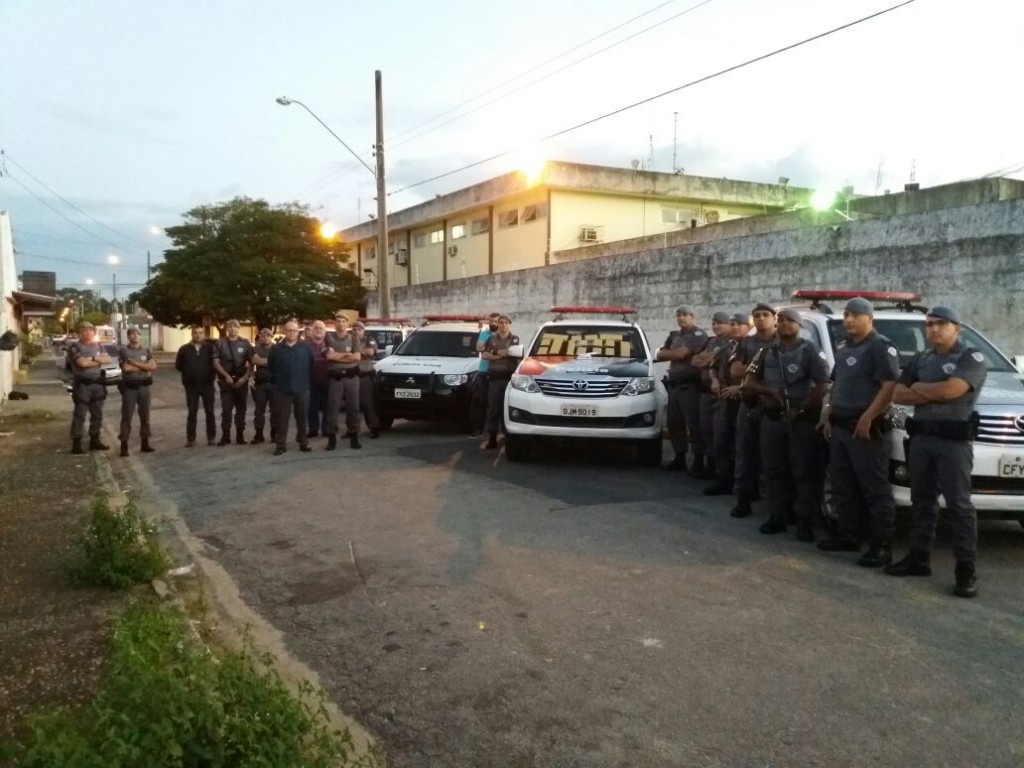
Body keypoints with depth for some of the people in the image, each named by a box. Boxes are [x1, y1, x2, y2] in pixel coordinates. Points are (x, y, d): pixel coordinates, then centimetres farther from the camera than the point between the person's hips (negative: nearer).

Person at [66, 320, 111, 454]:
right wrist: (99, 360, -7)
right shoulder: (75, 346, -6)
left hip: (98, 383, 6)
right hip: (82, 384, -6)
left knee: (97, 414, 11)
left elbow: (108, 359, 1)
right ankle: (76, 443, -2)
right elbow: (82, 363, -19)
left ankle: (94, 440, 20)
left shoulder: (98, 345, 13)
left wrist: (93, 358, -14)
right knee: (80, 415, -5)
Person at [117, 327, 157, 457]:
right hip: (129, 387, -3)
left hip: (144, 387, 3)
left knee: (145, 416, 8)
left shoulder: (147, 351, 10)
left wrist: (135, 363, -11)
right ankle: (124, 445, 1)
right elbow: (126, 367, -15)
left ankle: (145, 443, 16)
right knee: (126, 416, -2)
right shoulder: (123, 350, -1)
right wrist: (144, 366, -7)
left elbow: (153, 366, -6)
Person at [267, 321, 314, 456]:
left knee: (302, 417, 8)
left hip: (302, 389, 0)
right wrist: (278, 379, 12)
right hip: (282, 389, 0)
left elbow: (311, 366, 6)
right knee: (281, 418, 2)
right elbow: (270, 366, 9)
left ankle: (303, 443, 17)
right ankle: (281, 444, 7)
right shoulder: (276, 348, 0)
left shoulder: (306, 348, 0)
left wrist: (305, 380, 5)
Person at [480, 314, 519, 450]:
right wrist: (500, 355, -8)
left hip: (510, 376, -1)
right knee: (493, 408, -1)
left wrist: (493, 352, -2)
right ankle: (492, 440, 0)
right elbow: (484, 355, 3)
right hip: (494, 377, 1)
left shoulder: (515, 339, 10)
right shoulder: (491, 338, 14)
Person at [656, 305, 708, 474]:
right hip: (674, 385, 8)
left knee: (694, 423, -8)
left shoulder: (698, 334, -6)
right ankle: (679, 458, 21)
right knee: (674, 423, 11)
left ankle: (699, 461, -4)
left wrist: (667, 353, 2)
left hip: (690, 386, -8)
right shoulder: (674, 335, 19)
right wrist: (675, 353, -6)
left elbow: (680, 354, -16)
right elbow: (659, 355, 12)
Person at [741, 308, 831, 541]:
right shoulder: (767, 352, 12)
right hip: (771, 417, 5)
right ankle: (776, 517, 16)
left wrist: (802, 410, -13)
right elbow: (749, 383, 9)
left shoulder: (809, 350, -4)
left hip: (803, 419, -5)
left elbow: (823, 385, -11)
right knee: (773, 470, 7)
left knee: (804, 471, -3)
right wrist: (770, 392, -9)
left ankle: (804, 520, 3)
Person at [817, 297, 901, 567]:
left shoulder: (881, 346, -10)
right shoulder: (843, 348, 17)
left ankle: (882, 545, -1)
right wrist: (830, 417, 16)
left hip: (865, 428, -9)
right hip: (840, 427, 9)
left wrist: (867, 418, -24)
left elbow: (891, 386, -19)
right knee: (842, 485, 13)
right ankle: (848, 535, 23)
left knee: (875, 488, -5)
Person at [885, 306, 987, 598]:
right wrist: (935, 394, -7)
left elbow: (951, 390, -20)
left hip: (954, 440, -6)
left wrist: (918, 388, -2)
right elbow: (898, 395, 6)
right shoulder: (920, 359, 15)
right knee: (922, 502, 11)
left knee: (959, 505, -4)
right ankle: (918, 558, 19)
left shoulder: (972, 358, -4)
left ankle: (966, 570, 0)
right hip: (920, 438, 6)